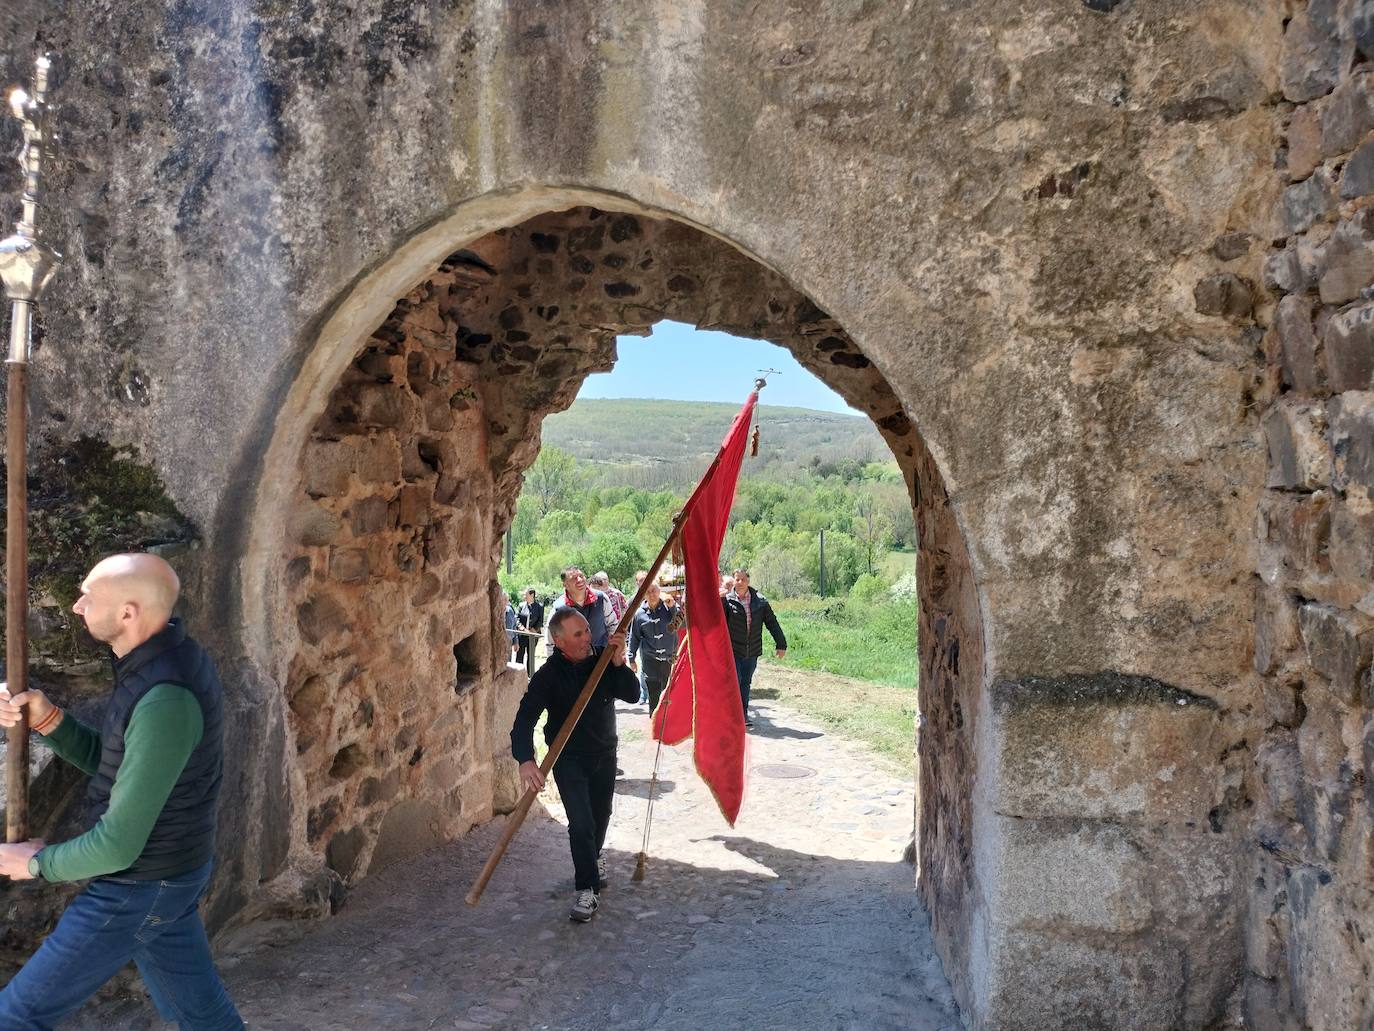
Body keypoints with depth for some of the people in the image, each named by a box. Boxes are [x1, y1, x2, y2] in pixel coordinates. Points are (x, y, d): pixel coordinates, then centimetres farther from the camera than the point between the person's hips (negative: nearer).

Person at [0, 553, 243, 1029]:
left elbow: (118, 844, -27)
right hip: (167, 873, 9)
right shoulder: (166, 659, -1)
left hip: (139, 888, -9)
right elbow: (109, 762, 10)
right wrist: (45, 717, -7)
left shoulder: (164, 700, -32)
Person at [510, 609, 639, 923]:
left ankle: (592, 857, 48)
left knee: (601, 814, 20)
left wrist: (618, 663, -36)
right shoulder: (549, 674, -22)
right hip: (568, 759, -4)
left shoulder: (603, 659, -12)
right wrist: (526, 759, -46)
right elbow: (525, 718, -30)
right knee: (581, 823, -11)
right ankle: (586, 889, 1)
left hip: (604, 754, 4)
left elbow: (632, 695, -19)